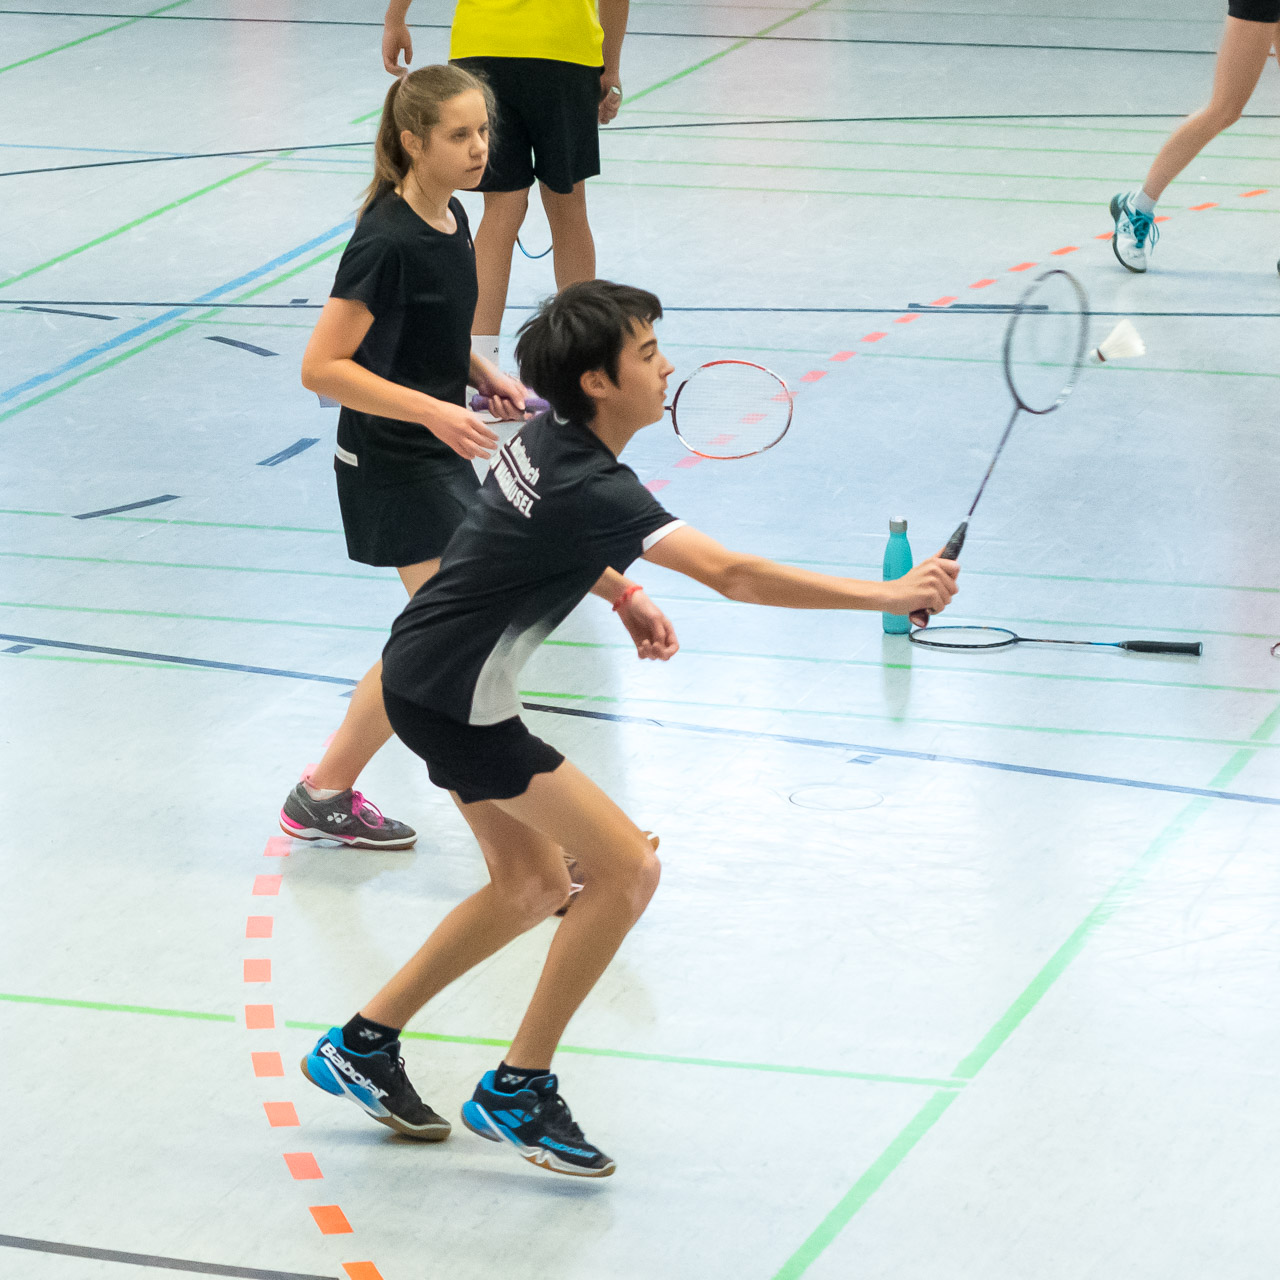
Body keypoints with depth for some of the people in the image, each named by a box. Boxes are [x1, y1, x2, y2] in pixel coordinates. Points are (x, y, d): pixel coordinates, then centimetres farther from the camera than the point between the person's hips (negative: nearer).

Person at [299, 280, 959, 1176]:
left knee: (532, 883, 19)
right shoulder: (594, 490, -29)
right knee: (627, 866, -9)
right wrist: (889, 596, -39)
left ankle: (363, 1044, 27)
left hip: (428, 674, 10)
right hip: (453, 700, -10)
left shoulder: (550, 434, 0)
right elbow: (732, 575, -38)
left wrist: (623, 597, 9)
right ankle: (517, 1092, -1)